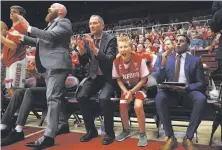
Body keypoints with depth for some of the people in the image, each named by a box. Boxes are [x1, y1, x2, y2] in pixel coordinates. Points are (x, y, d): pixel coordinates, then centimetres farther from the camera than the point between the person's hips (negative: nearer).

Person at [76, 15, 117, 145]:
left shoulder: (111, 39, -8)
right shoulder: (87, 39, 5)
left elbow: (109, 60, -20)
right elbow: (83, 62, 3)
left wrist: (95, 49, -32)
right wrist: (81, 49, -17)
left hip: (108, 77, -4)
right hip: (94, 76, 5)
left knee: (104, 98, -30)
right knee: (81, 97, -17)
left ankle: (109, 132, -9)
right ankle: (91, 130, 2)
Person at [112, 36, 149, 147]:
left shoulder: (139, 59, -21)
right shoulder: (116, 62, -12)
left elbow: (143, 79, -12)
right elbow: (118, 79, 0)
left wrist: (132, 91, -20)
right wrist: (125, 91, -16)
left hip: (139, 87, -3)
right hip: (126, 87, 3)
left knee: (138, 106, -27)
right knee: (122, 105, -19)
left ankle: (142, 134, -3)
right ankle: (126, 130, 10)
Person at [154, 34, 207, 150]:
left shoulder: (196, 60, 7)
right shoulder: (167, 59, 11)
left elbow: (201, 83, 3)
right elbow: (159, 81, 5)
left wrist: (187, 88, -18)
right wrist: (162, 64, -10)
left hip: (189, 92, 0)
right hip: (171, 92, 1)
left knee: (201, 99, -34)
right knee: (159, 97, -33)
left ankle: (188, 138, -19)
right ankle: (171, 138, -22)